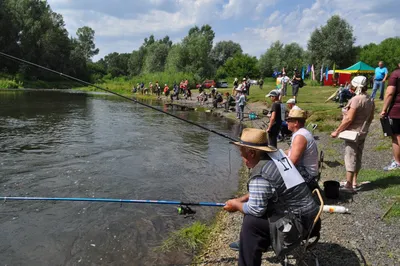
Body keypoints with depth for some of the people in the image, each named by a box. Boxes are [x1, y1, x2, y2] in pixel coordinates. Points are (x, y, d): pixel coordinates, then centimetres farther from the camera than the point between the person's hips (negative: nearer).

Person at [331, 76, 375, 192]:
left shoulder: (356, 99, -21)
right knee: (357, 157, 17)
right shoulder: (370, 100, 6)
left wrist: (337, 131, -18)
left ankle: (349, 185, -1)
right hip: (363, 133, 9)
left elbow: (349, 119, -24)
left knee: (350, 158, -4)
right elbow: (371, 117, 14)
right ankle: (354, 182, 28)